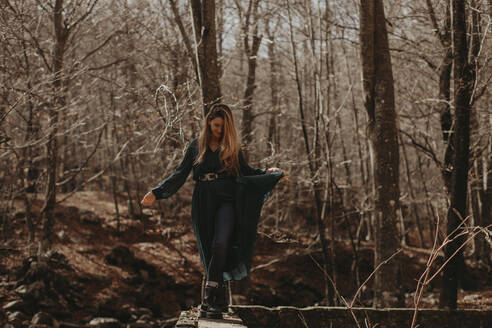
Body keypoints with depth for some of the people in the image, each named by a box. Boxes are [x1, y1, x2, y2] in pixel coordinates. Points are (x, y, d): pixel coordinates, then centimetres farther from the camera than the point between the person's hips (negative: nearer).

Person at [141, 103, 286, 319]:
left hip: (226, 200, -1)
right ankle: (219, 302, 9)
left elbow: (246, 171, 17)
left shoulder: (232, 148, 10)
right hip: (203, 203, 1)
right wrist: (155, 193, 1)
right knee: (209, 251, 2)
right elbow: (180, 174, 8)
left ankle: (209, 296, -25)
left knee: (220, 244, -22)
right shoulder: (196, 146, 9)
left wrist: (268, 172, 0)